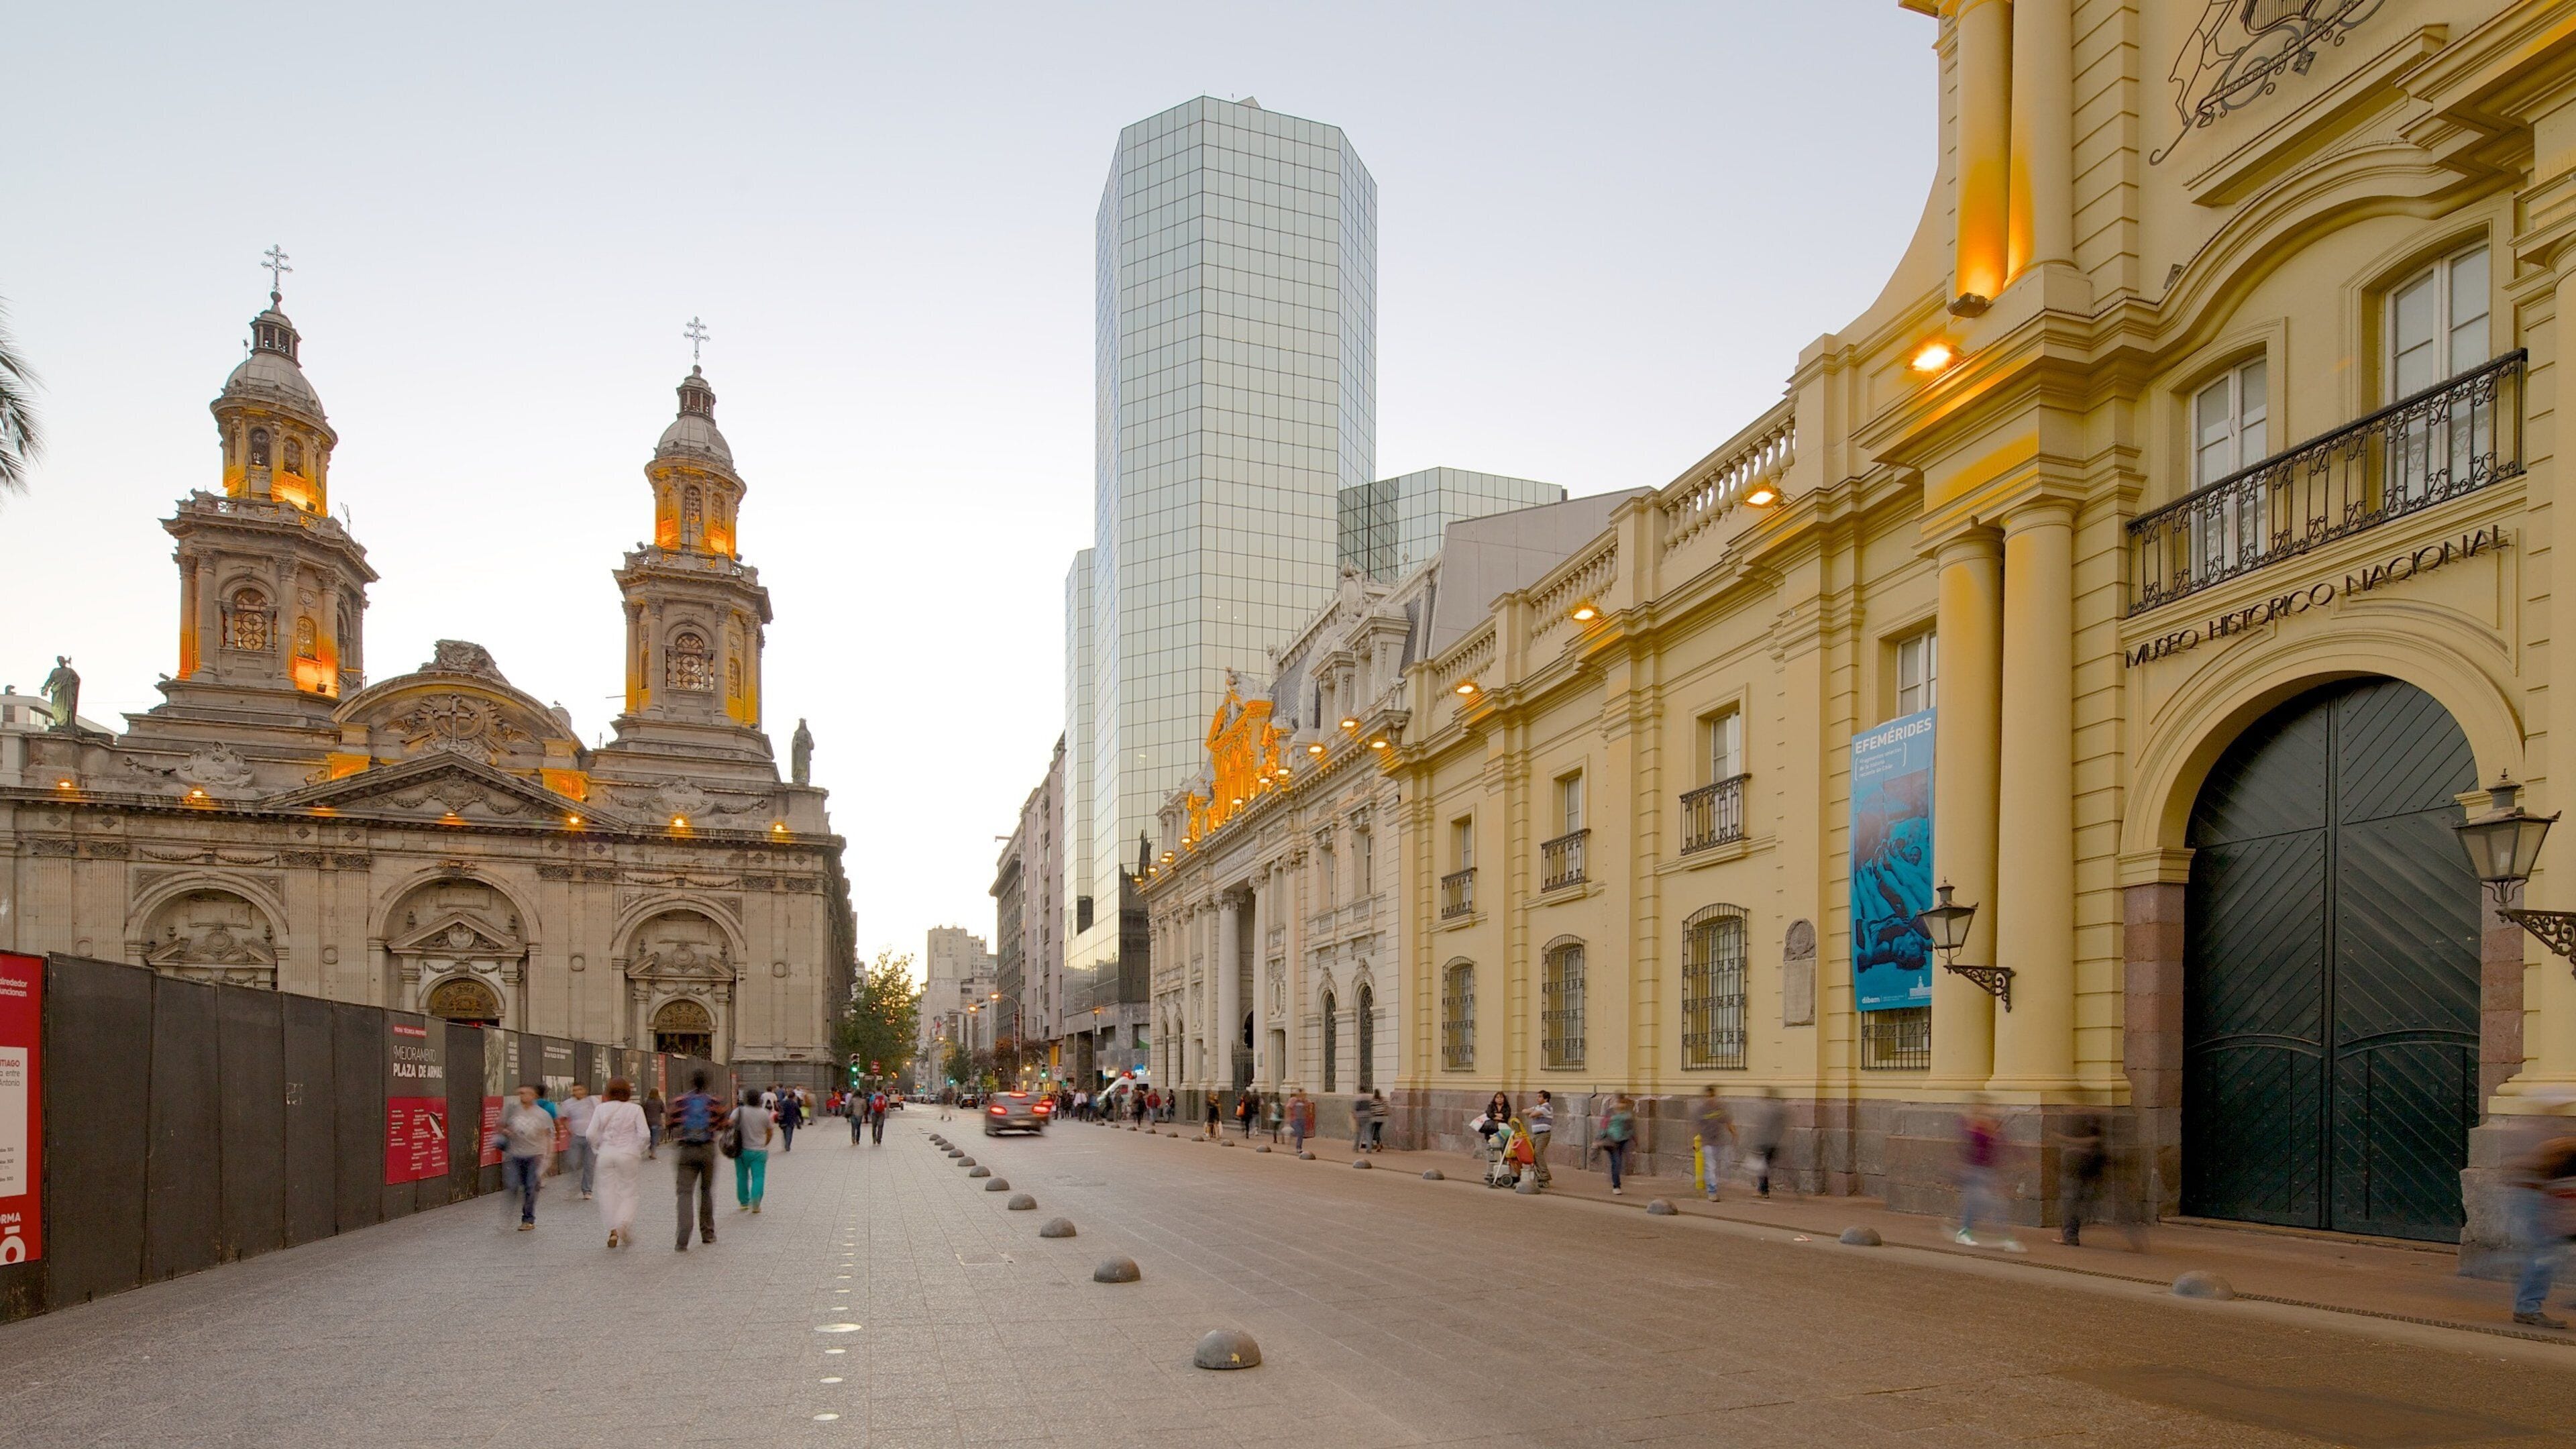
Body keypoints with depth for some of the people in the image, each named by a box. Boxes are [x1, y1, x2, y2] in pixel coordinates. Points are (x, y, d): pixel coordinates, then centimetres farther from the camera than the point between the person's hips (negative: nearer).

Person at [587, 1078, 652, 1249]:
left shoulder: (601, 1109, -1)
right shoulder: (635, 1109, -6)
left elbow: (592, 1134, -3)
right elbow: (645, 1135, -10)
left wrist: (597, 1151, 12)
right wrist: (639, 1151, 6)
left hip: (606, 1154, 2)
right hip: (628, 1155, -1)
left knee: (608, 1191, 10)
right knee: (628, 1193, 8)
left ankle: (613, 1230, 3)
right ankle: (623, 1226, -10)